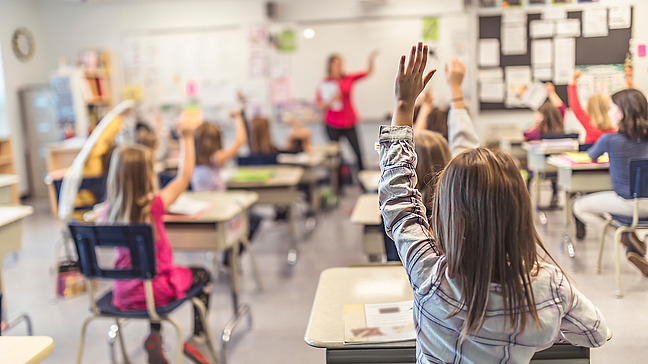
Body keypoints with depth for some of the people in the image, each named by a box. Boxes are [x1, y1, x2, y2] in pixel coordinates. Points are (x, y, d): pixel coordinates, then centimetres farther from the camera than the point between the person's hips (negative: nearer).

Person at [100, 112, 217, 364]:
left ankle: (155, 337, 33)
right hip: (153, 291, -5)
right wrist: (186, 137, -13)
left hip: (124, 293, 5)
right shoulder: (153, 206, -23)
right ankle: (198, 338, 21)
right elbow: (184, 177, -16)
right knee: (202, 276, 20)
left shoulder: (108, 211, -9)